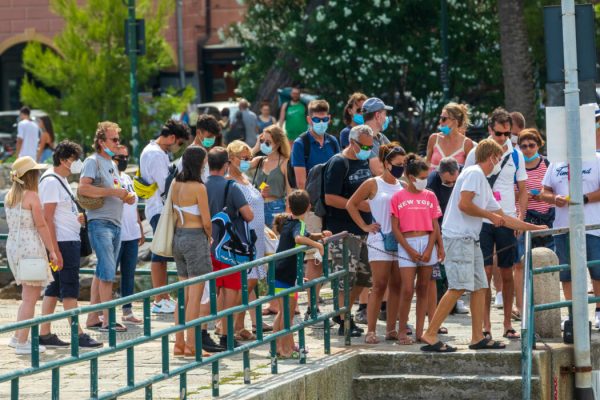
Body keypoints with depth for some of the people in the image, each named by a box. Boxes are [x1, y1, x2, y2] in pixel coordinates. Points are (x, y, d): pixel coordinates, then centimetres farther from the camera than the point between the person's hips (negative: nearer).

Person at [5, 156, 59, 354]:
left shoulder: (10, 196, 11)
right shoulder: (31, 196, -12)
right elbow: (41, 226, -12)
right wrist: (52, 251, -8)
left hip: (13, 246, 8)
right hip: (30, 247, -8)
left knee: (29, 295, 18)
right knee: (30, 297, -3)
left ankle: (18, 338, 20)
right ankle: (22, 343, -5)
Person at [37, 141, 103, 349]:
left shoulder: (61, 180, 17)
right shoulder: (51, 182, -13)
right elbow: (48, 218, -18)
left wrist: (75, 218, 10)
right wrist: (55, 250, -22)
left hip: (70, 241, 10)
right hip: (63, 242, -10)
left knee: (54, 288, 10)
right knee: (70, 287, -8)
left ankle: (44, 334, 11)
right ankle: (78, 335, -8)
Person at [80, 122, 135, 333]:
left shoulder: (112, 164, 20)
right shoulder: (93, 161, -8)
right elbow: (83, 188, -22)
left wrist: (127, 196, 6)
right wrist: (114, 191, -21)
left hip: (115, 223, 9)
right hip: (100, 222, -9)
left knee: (102, 272, 10)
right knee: (108, 272, -12)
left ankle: (93, 318, 15)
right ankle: (107, 320, -11)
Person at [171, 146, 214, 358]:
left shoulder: (175, 185, 6)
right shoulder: (198, 188, -15)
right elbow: (206, 222, -13)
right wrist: (210, 237, 6)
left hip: (178, 237, 7)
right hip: (195, 238, -7)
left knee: (183, 294, 14)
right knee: (195, 295, -3)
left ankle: (179, 343, 15)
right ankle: (191, 345, -4)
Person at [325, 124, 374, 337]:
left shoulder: (365, 161, 14)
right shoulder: (338, 164, -11)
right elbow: (330, 199, -18)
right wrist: (360, 205, -21)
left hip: (364, 229, 8)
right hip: (343, 231, -8)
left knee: (363, 276, 12)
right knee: (346, 277, -7)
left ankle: (342, 313, 26)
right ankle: (345, 322, 0)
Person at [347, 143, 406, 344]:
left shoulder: (402, 186, 11)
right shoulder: (373, 184, -1)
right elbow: (351, 204, 4)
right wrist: (365, 226, 0)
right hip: (380, 240, -4)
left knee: (397, 286, 4)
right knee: (379, 286, -8)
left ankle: (391, 328, 11)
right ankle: (371, 330, -5)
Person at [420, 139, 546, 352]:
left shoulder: (484, 183, 24)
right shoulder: (474, 173, -6)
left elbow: (503, 218, 28)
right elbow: (463, 204, -19)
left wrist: (534, 228, 29)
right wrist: (490, 215, -6)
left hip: (470, 240, 10)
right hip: (458, 237, -10)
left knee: (480, 286, 8)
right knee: (459, 287, -15)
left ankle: (478, 338, 11)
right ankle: (429, 335, -17)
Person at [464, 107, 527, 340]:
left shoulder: (516, 155, 6)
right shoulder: (476, 154, 0)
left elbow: (522, 189, 12)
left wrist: (521, 216, -1)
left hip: (508, 221, 2)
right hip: (482, 221, -2)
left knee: (507, 273, 6)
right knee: (485, 272, -5)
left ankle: (508, 324, 13)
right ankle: (485, 325, -1)